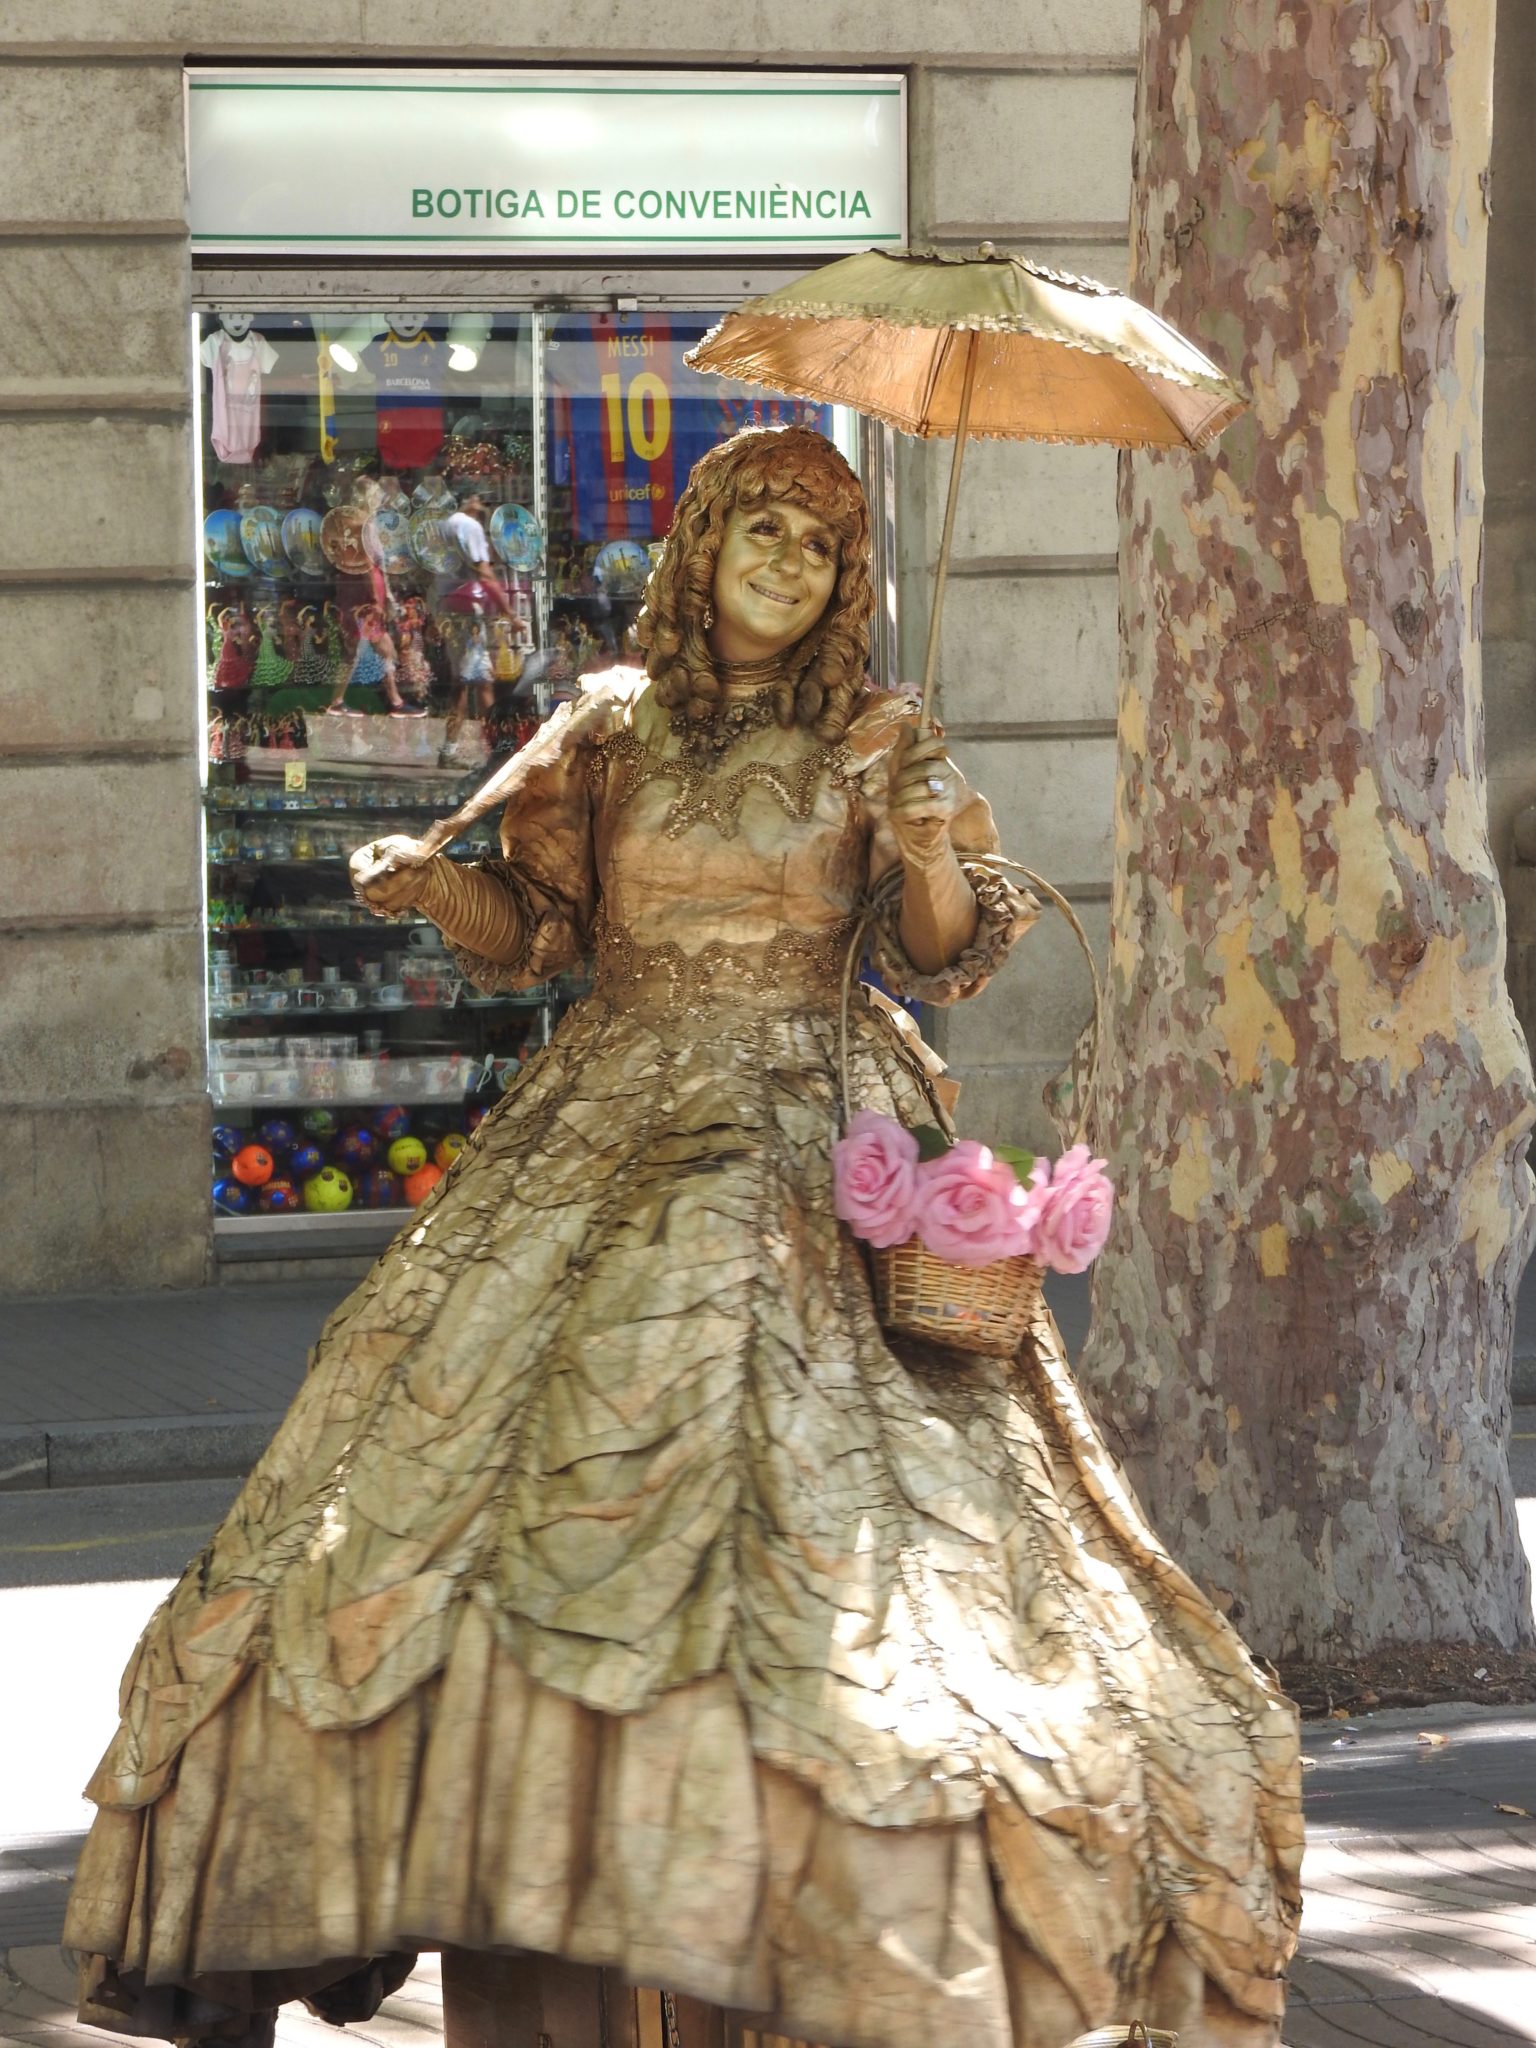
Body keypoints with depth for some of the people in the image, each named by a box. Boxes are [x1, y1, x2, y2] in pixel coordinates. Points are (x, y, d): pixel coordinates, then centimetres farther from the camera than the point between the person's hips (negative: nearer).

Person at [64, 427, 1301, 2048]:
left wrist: (930, 855, -17)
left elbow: (941, 962, 2)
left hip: (810, 1141, -2)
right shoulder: (611, 728, 9)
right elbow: (530, 928, 9)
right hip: (610, 1126, 2)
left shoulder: (874, 739, 5)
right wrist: (428, 885, -10)